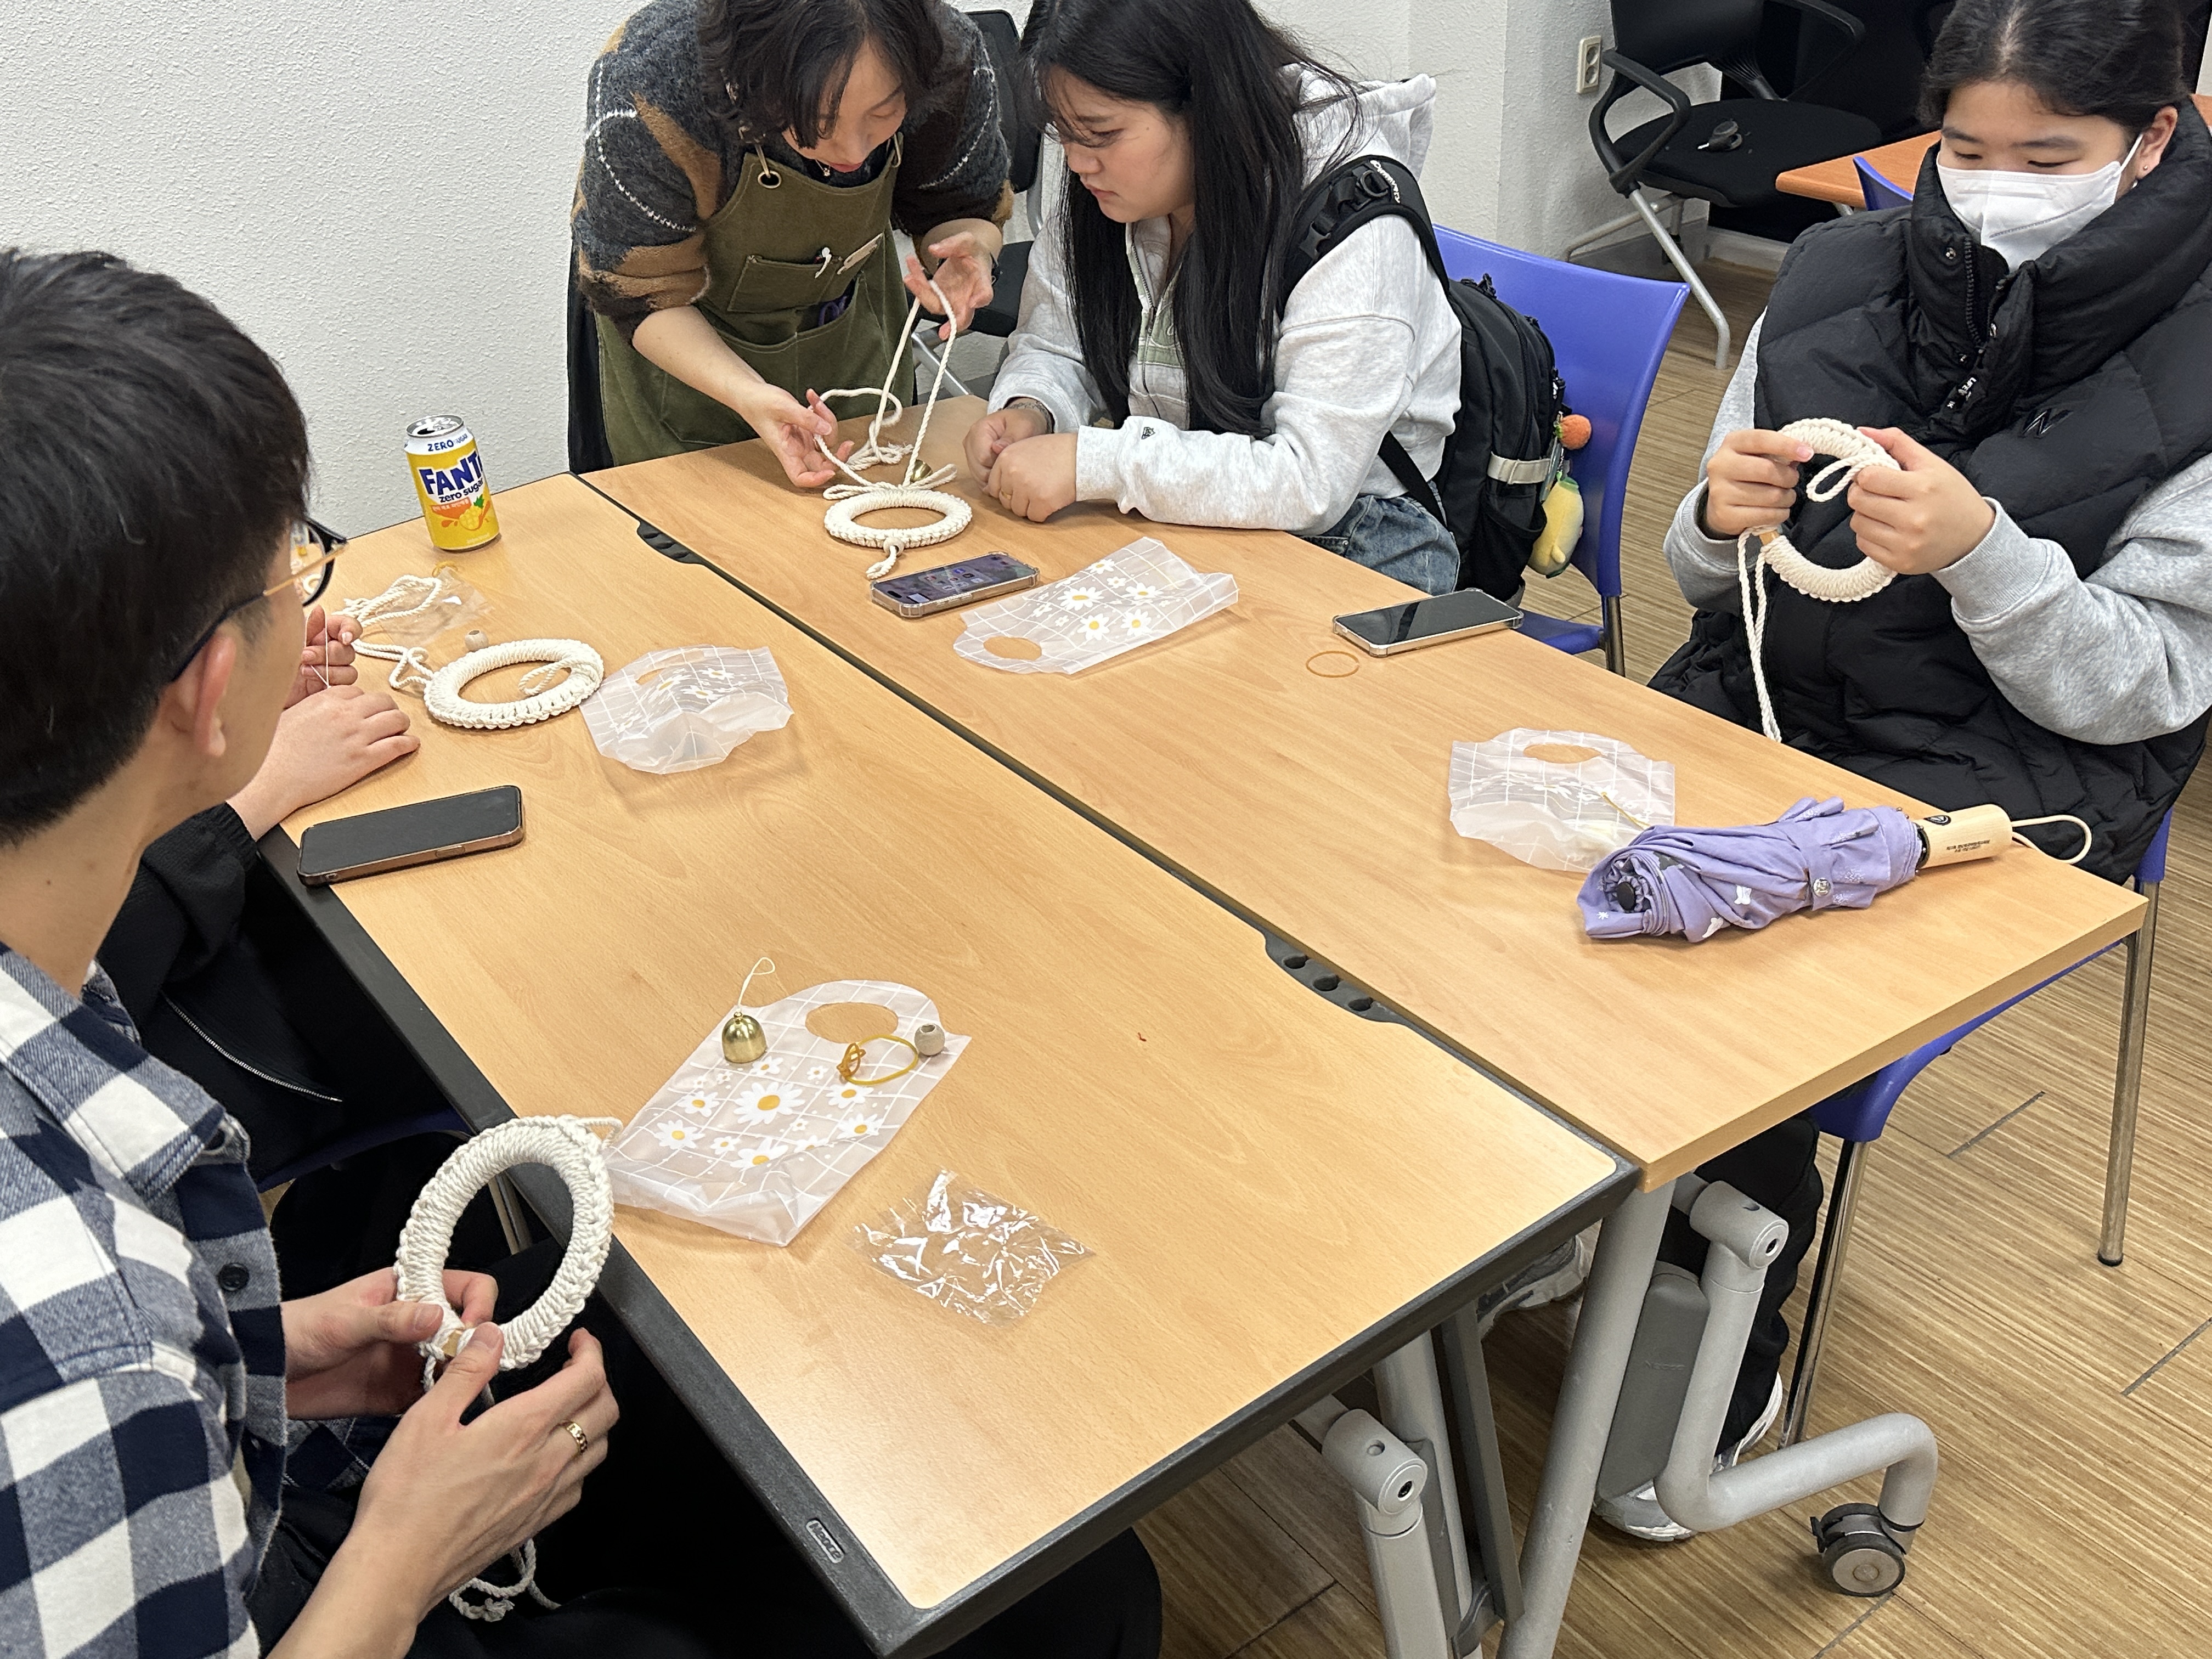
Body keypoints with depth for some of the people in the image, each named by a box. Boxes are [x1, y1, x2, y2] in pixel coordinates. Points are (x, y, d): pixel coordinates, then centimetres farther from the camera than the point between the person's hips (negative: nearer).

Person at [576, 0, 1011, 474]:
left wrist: (969, 243, -35)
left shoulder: (953, 60, -30)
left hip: (856, 326, 3)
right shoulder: (649, 84, -38)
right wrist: (746, 394, -42)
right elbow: (639, 295, -26)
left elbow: (967, 207, -10)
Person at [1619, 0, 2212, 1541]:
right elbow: (1715, 583, 8)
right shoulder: (1838, 275, 2)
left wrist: (1979, 549, -24)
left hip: (2002, 773, -3)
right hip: (1763, 694, 4)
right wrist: (1723, 518, -16)